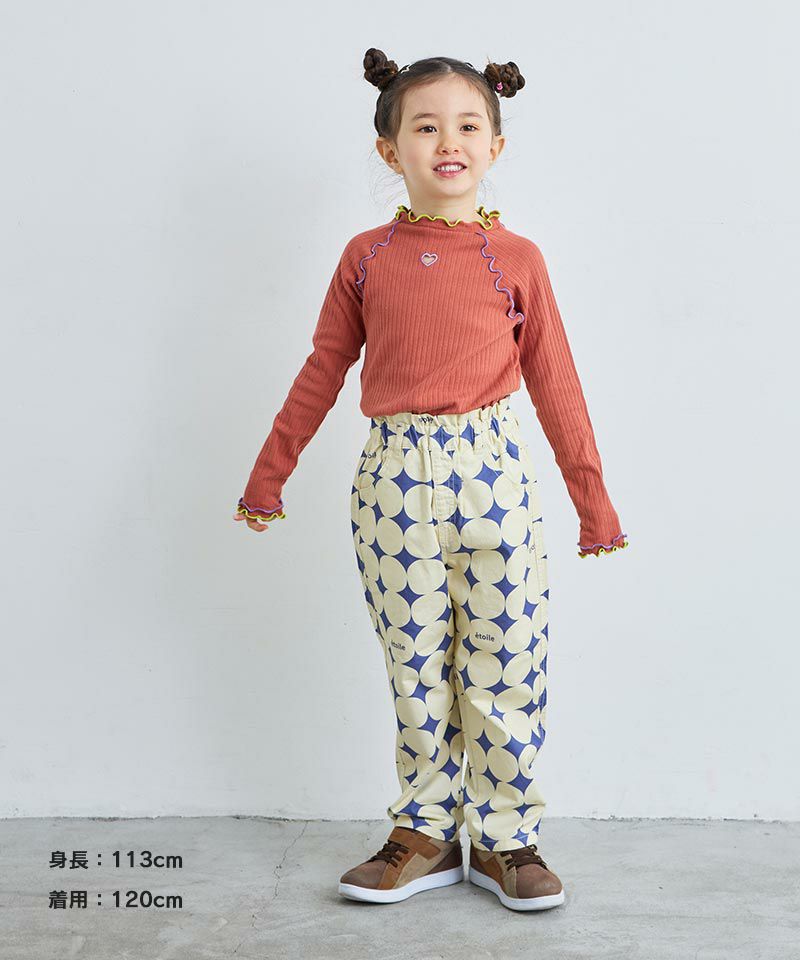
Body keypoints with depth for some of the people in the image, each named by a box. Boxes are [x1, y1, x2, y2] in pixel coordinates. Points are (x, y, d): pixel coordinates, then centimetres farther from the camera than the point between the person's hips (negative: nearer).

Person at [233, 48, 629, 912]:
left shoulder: (516, 258, 2)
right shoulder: (366, 257, 5)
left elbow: (555, 385, 5)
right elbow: (322, 372, 12)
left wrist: (594, 505, 7)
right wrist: (268, 476, 15)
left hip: (492, 474, -1)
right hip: (394, 476, 1)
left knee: (505, 670, 5)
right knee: (416, 671, 10)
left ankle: (505, 839, 22)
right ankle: (425, 834, 26)